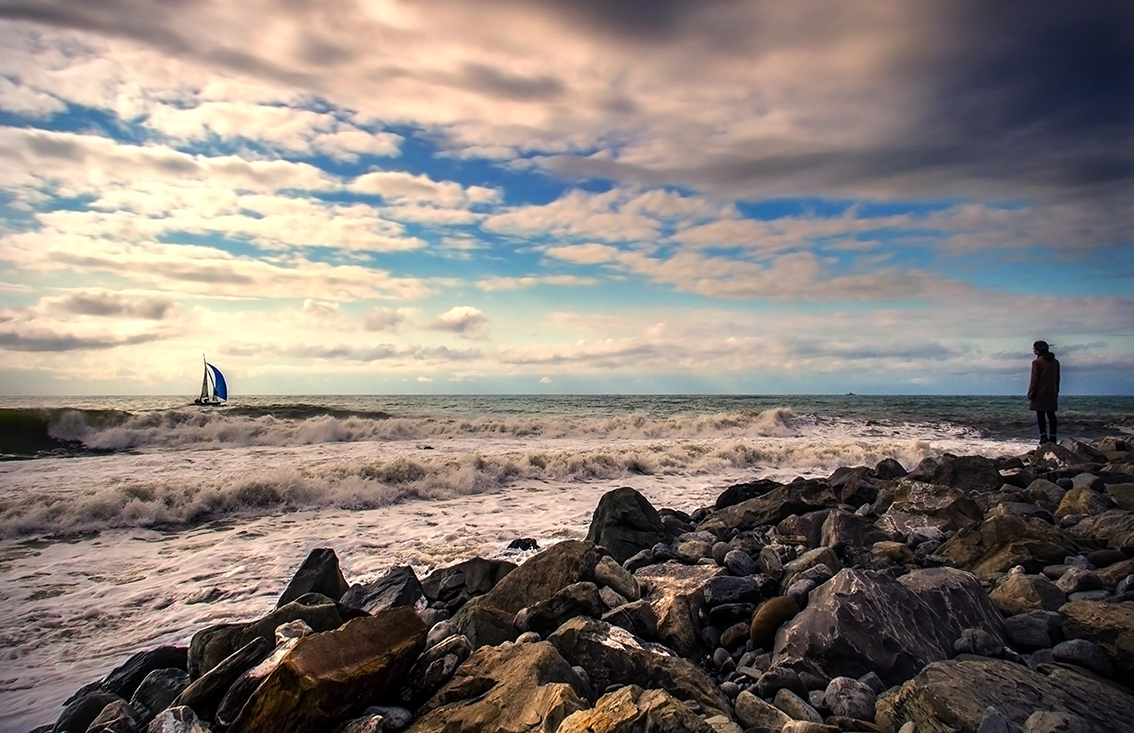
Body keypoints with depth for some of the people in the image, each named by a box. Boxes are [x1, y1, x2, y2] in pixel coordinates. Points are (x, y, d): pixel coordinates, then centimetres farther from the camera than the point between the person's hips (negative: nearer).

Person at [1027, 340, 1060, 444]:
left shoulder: (1037, 362, -10)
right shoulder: (1055, 362, 12)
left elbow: (1034, 380, -12)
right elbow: (1057, 379, 16)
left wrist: (1030, 394, -8)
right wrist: (1056, 392, 22)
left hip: (1040, 394, -6)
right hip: (1052, 394, 6)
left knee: (1041, 416, -5)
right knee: (1051, 415, 8)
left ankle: (1044, 437, -10)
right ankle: (1052, 437, 8)